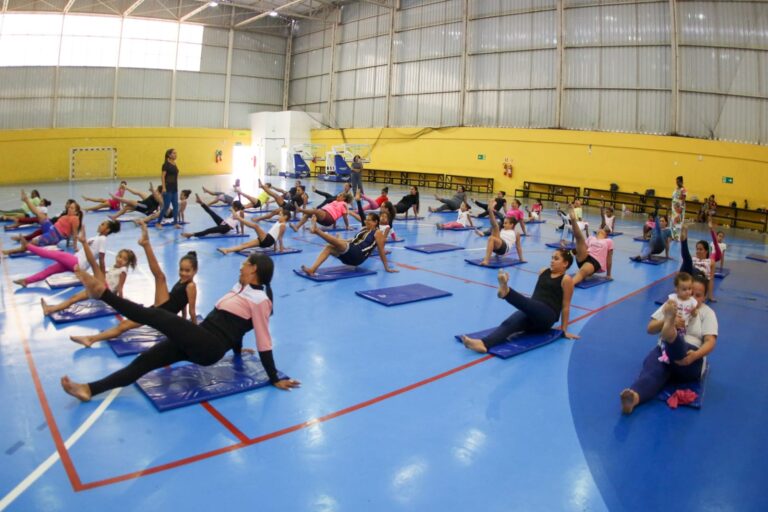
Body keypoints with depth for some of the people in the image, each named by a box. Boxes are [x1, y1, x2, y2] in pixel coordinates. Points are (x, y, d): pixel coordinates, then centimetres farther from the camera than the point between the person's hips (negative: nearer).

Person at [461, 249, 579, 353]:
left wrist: (564, 329, 1)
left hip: (547, 316, -4)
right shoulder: (543, 272, 20)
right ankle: (484, 343, -54)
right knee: (509, 323, -27)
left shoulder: (566, 280, 1)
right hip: (530, 312, 4)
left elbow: (565, 306, 1)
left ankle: (506, 291, -68)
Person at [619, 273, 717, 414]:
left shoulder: (707, 313, 12)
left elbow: (710, 342, -2)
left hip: (687, 356, -1)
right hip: (663, 351, 1)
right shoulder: (672, 304, 16)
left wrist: (695, 355, -24)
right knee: (652, 372, -35)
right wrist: (666, 322, -10)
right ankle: (634, 397, -64)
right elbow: (650, 329, 11)